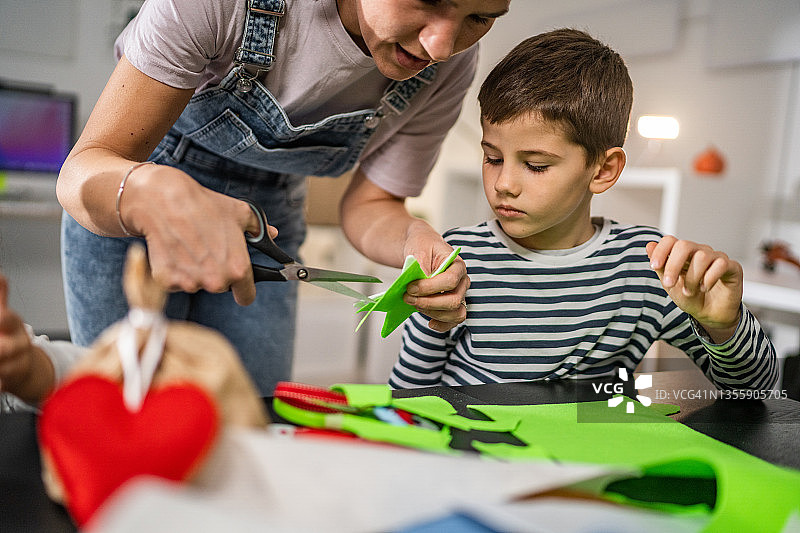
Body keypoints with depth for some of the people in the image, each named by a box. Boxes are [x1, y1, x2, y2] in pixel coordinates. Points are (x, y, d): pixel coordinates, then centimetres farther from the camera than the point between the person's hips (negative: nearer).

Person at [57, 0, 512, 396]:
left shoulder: (451, 64, -19)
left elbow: (368, 204, -8)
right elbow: (83, 171, -32)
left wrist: (415, 239, -31)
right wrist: (153, 193, -55)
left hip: (265, 216, 3)